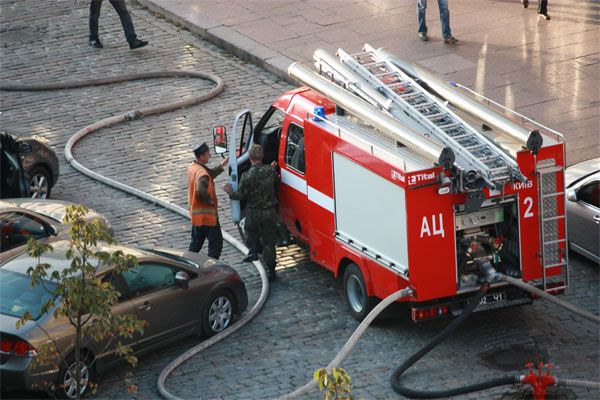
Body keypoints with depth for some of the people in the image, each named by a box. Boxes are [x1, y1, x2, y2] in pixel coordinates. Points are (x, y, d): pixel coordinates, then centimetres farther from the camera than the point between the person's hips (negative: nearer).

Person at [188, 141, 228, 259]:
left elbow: (210, 174, 16)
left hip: (195, 213, 9)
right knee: (216, 243, 0)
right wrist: (211, 201, -23)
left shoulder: (192, 167, 4)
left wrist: (221, 166, 8)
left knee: (196, 242, 20)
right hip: (207, 214, -9)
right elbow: (201, 191, -40)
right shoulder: (202, 173, -25)